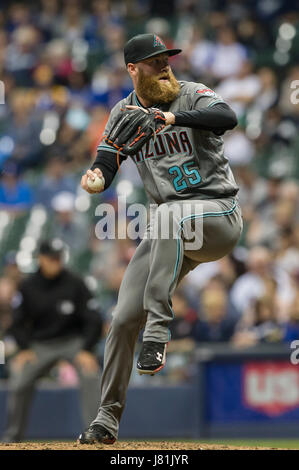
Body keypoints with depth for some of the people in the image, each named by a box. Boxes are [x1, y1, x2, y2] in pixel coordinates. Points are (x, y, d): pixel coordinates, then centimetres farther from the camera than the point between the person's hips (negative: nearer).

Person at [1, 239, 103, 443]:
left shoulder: (75, 284, -14)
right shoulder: (28, 287, -7)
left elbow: (93, 321, -13)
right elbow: (18, 322, 1)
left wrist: (87, 350, -24)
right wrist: (24, 349, -14)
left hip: (73, 341, -2)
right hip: (40, 344, 2)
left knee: (91, 373, -26)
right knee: (19, 383, -10)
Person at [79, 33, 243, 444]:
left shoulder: (192, 95, -5)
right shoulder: (123, 114, 9)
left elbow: (227, 118, -26)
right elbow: (106, 166, 4)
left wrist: (172, 117, -40)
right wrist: (95, 178, -21)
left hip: (219, 214, -5)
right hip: (170, 229, 5)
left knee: (169, 211, -39)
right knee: (124, 319, -2)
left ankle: (158, 327, -36)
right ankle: (108, 419, 10)